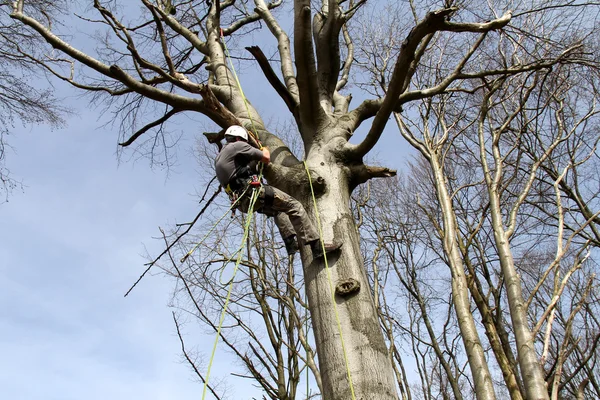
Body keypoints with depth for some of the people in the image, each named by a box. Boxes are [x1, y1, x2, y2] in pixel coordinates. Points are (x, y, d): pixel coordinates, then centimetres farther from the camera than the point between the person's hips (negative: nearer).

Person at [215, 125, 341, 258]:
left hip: (242, 202, 9)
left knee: (277, 210, 29)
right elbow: (266, 158, -1)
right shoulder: (237, 146, -1)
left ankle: (291, 242, 18)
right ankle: (317, 247, -12)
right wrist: (265, 150, 21)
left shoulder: (218, 159, 25)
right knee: (294, 206, -7)